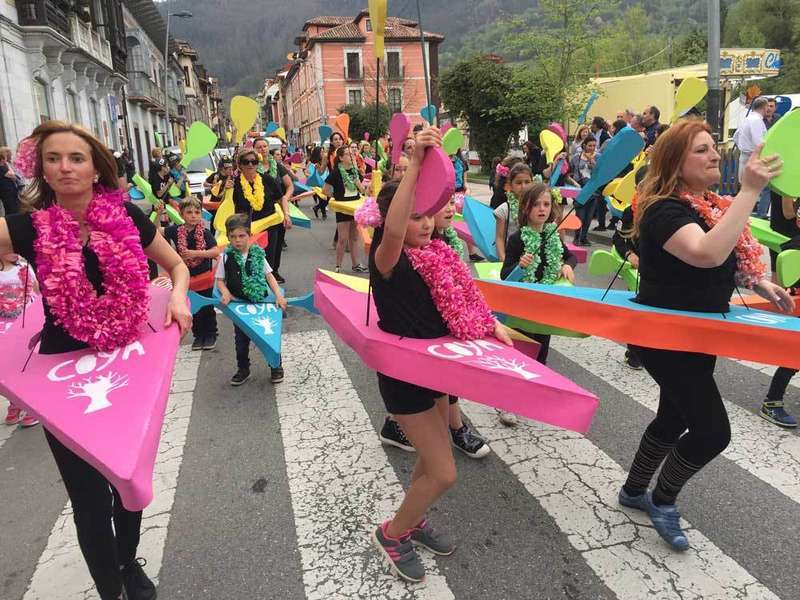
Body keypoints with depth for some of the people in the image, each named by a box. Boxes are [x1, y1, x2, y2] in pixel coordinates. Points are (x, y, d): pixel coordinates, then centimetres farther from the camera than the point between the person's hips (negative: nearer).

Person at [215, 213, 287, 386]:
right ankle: (243, 369, 31)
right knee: (241, 339, 13)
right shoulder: (226, 257, -5)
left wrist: (278, 295, -11)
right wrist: (225, 293, -18)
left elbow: (269, 275, -1)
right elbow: (219, 279, 1)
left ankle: (276, 366, 24)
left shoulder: (258, 254, -3)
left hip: (261, 302, 0)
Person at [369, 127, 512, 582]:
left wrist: (491, 324, -1)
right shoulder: (389, 259, -23)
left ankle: (414, 521, 47)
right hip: (404, 375, -8)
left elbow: (462, 294, 12)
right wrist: (415, 163, -49)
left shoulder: (437, 252, 1)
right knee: (444, 473, -2)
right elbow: (391, 232, -46)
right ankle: (392, 534, 22)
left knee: (432, 457, 23)